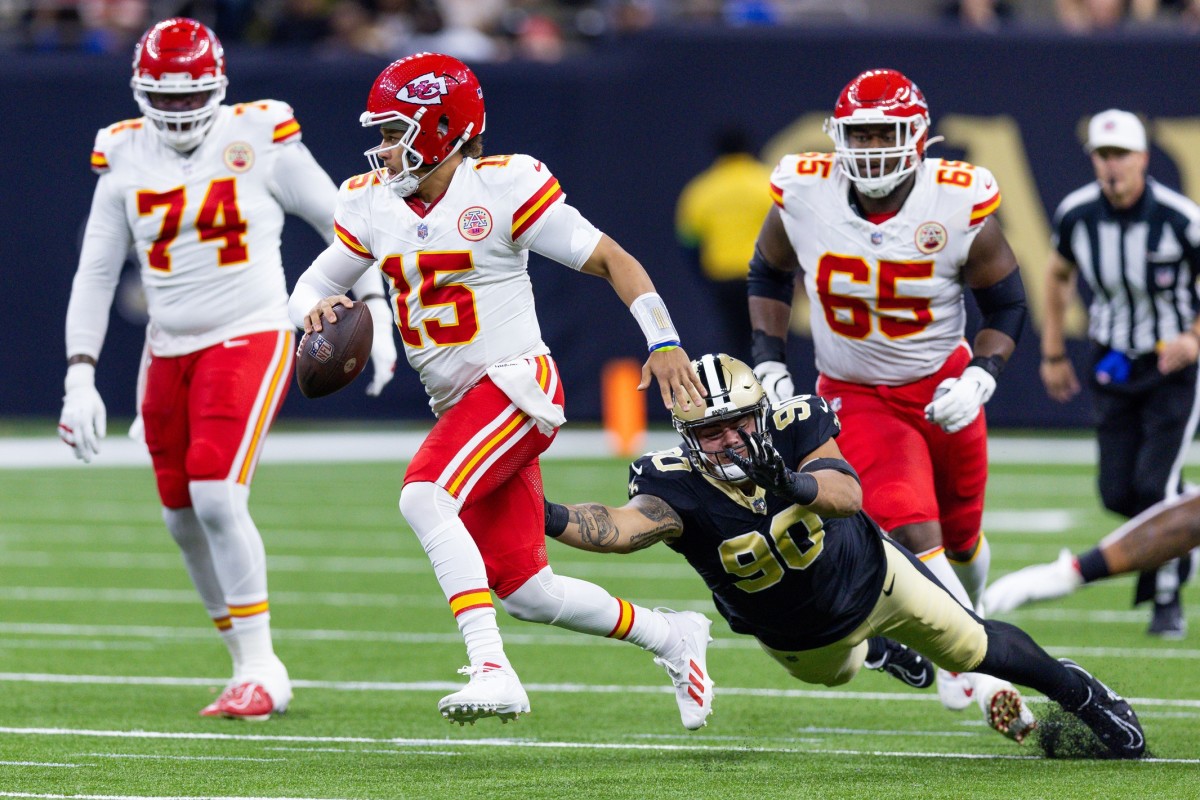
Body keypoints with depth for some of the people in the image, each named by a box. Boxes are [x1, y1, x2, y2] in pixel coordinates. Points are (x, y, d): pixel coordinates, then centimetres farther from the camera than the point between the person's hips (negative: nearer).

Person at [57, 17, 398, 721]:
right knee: (184, 517, 9)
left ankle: (261, 668, -11)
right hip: (171, 350, 6)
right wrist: (80, 379, 0)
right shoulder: (126, 160, 3)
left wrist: (376, 313, -2)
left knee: (216, 498, -20)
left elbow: (340, 221, 3)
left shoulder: (259, 141, -7)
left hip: (250, 340, -5)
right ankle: (252, 666, 23)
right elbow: (96, 274, 7)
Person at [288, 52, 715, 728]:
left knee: (425, 496, -30)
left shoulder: (502, 189, -11)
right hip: (459, 406, 7)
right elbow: (315, 285, 16)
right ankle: (672, 637, 28)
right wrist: (315, 309, -9)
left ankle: (493, 671, -34)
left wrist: (664, 341, -18)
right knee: (524, 591, 7)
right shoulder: (373, 204, 7)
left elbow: (611, 260, -7)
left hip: (517, 384, -7)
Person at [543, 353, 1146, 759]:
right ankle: (877, 651, 71)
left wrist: (793, 486, -73)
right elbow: (624, 527, -58)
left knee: (977, 649, 11)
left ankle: (1082, 694, 39)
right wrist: (551, 520, -79)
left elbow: (848, 494, -50)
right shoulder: (678, 485, -37)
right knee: (836, 670, 33)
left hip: (869, 577, -2)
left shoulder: (792, 429, -34)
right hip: (796, 637, 2)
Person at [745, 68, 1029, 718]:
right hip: (857, 397, -1)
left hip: (943, 389, 1)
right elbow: (768, 275, 7)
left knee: (959, 539, 16)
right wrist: (769, 364, -2)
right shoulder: (803, 194, -14)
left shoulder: (959, 205, -16)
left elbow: (1006, 306, -2)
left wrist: (979, 378, -18)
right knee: (912, 533, -23)